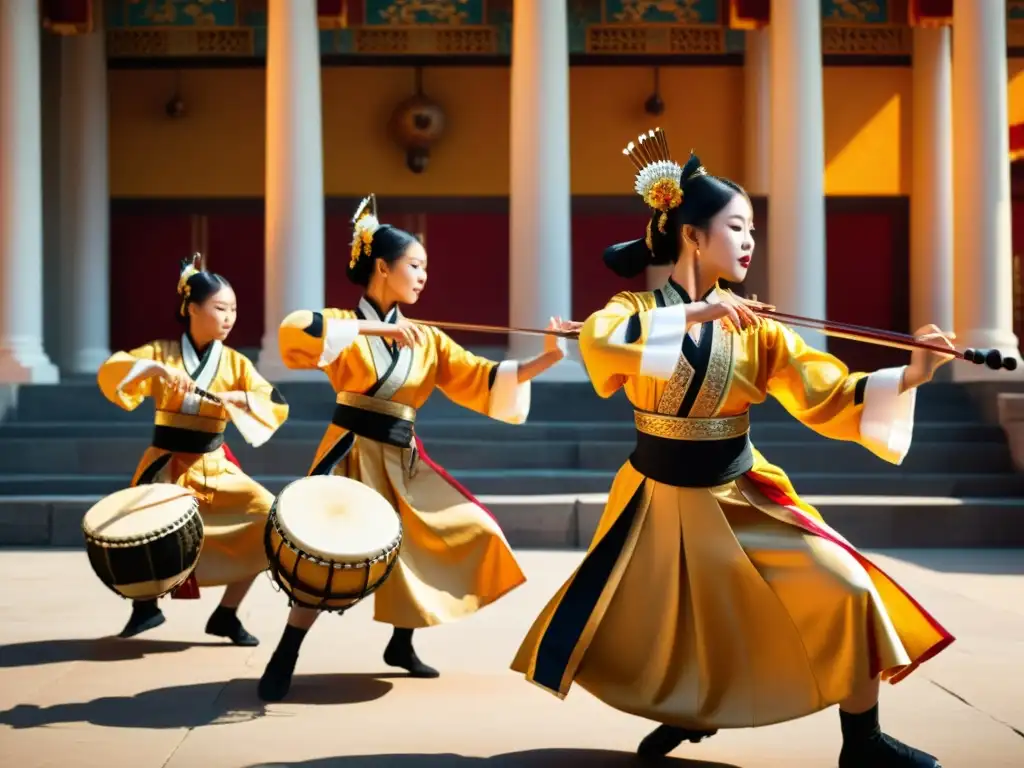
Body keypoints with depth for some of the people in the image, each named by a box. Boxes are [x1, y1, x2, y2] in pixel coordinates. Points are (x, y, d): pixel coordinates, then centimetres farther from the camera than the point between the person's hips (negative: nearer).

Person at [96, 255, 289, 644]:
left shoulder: (235, 362, 1)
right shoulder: (162, 351, -2)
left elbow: (277, 406, -6)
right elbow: (109, 371, -16)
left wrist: (239, 398, -23)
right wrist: (155, 368, -30)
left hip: (213, 467, 2)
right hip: (166, 465, -1)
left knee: (268, 517, -15)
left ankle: (226, 613, 0)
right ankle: (145, 604, 19)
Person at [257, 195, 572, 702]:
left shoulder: (428, 340, 11)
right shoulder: (344, 325, -3)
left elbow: (482, 380, 6)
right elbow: (293, 329, -23)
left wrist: (546, 360, -6)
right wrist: (372, 328, -25)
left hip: (403, 460, 6)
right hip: (352, 453, -6)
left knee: (471, 531, 6)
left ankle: (401, 644, 20)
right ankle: (283, 660, 0)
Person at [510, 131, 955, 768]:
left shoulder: (754, 327, -3)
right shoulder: (636, 308, -8)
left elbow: (829, 396, -9)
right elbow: (596, 340, -31)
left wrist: (907, 377, -24)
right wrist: (694, 314, -36)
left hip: (739, 495, 1)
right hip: (659, 499, -1)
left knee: (846, 590, -12)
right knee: (628, 636, 7)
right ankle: (689, 713, 39)